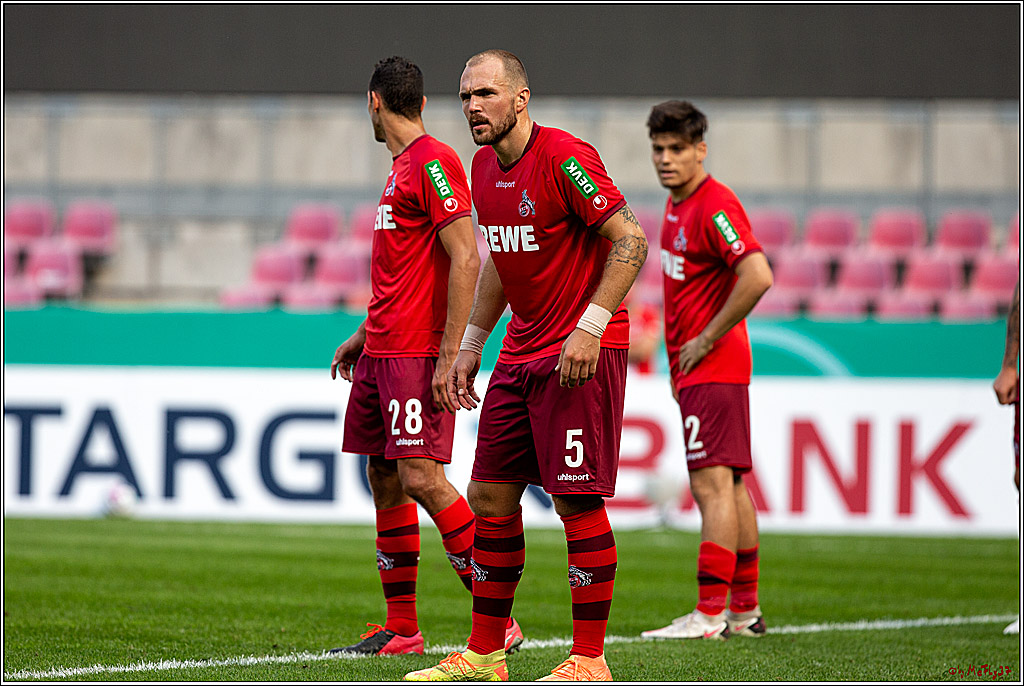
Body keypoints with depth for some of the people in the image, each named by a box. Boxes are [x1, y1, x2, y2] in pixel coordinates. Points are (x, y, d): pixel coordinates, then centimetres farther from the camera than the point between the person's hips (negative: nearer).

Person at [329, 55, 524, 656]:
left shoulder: (434, 163, -12)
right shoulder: (404, 167, 18)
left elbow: (465, 261, -18)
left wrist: (450, 356, -22)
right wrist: (364, 335, 25)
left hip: (418, 355, -10)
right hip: (382, 353, 10)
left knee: (422, 480, -14)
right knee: (384, 481, 8)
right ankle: (400, 630, 12)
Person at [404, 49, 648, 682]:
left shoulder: (565, 158, -15)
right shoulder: (485, 167, 11)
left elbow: (630, 239, -17)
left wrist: (591, 326, -22)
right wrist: (472, 343, 20)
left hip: (582, 352, -9)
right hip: (521, 353, 9)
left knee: (577, 501, -8)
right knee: (491, 496, 8)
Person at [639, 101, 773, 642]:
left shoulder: (715, 206, -16)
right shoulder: (678, 204, 15)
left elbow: (758, 276, -27)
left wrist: (706, 340, -19)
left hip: (713, 368, -10)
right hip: (693, 369, 10)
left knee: (713, 484, -12)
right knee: (728, 486, 12)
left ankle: (710, 614, -15)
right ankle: (745, 609, 16)